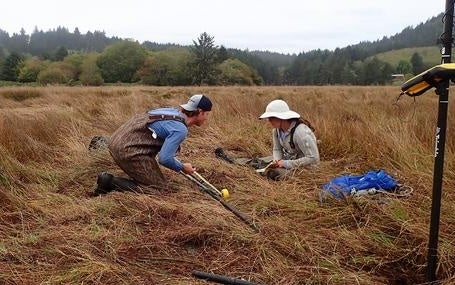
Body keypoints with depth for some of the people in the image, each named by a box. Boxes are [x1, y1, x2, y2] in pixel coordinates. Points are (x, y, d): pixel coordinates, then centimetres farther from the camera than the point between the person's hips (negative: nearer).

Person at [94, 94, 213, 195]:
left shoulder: (173, 111, 13)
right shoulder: (181, 129, -15)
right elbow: (164, 159, -20)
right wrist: (182, 168, 0)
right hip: (129, 151, -10)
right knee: (158, 187, 0)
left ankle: (108, 179, 12)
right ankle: (110, 182, -7)